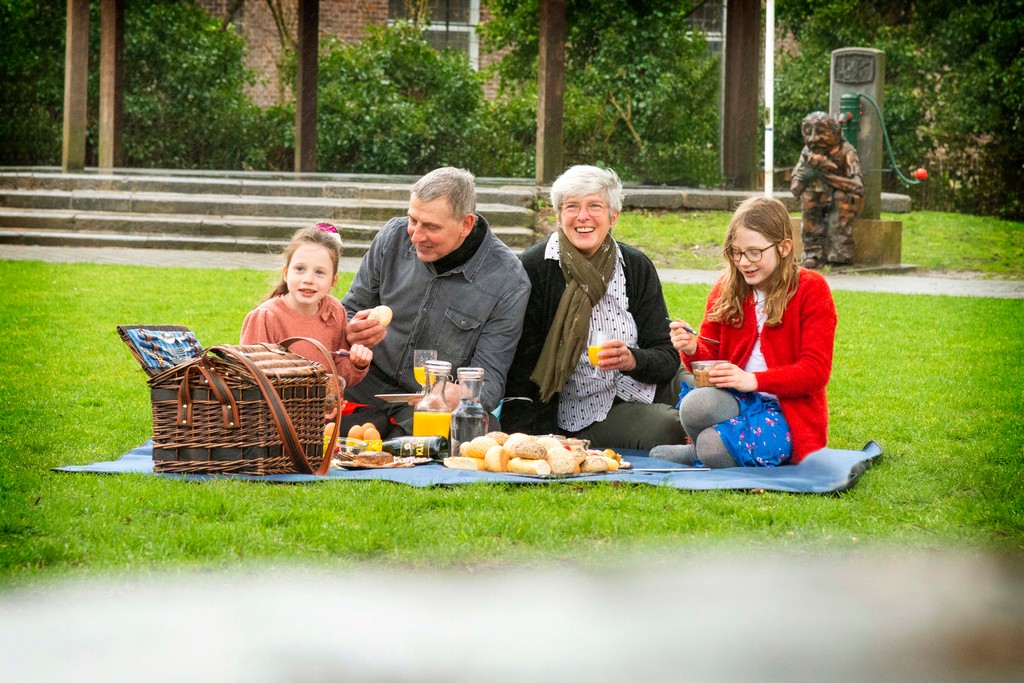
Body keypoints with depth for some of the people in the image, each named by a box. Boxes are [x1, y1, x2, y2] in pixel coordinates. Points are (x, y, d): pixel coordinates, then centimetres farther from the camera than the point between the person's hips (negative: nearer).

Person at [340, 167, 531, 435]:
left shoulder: (508, 281, -12)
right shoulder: (394, 237, -1)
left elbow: (489, 379, -12)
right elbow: (350, 311, 11)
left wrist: (459, 396, -37)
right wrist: (351, 334, -16)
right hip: (367, 391, 3)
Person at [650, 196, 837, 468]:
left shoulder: (811, 289, -3)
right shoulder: (725, 289, 9)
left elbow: (816, 371, -10)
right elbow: (710, 357, 11)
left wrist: (754, 380, -21)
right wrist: (692, 350, -15)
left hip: (789, 410, -4)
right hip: (735, 401, 4)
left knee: (713, 447, -34)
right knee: (694, 404, -34)